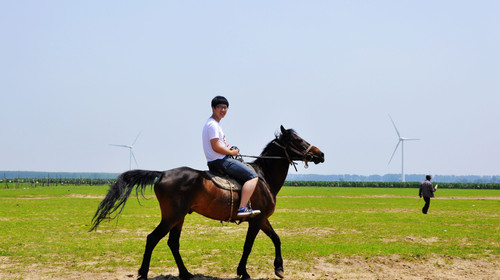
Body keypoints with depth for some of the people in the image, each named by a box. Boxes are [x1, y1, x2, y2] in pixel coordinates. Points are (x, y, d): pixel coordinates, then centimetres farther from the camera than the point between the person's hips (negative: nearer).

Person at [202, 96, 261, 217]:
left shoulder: (214, 124, 18)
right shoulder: (213, 124, -16)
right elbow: (216, 147, -23)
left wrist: (229, 150, 10)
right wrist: (232, 152, -10)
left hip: (215, 163, 11)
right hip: (220, 161, -11)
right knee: (253, 177, -16)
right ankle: (242, 208, -26)